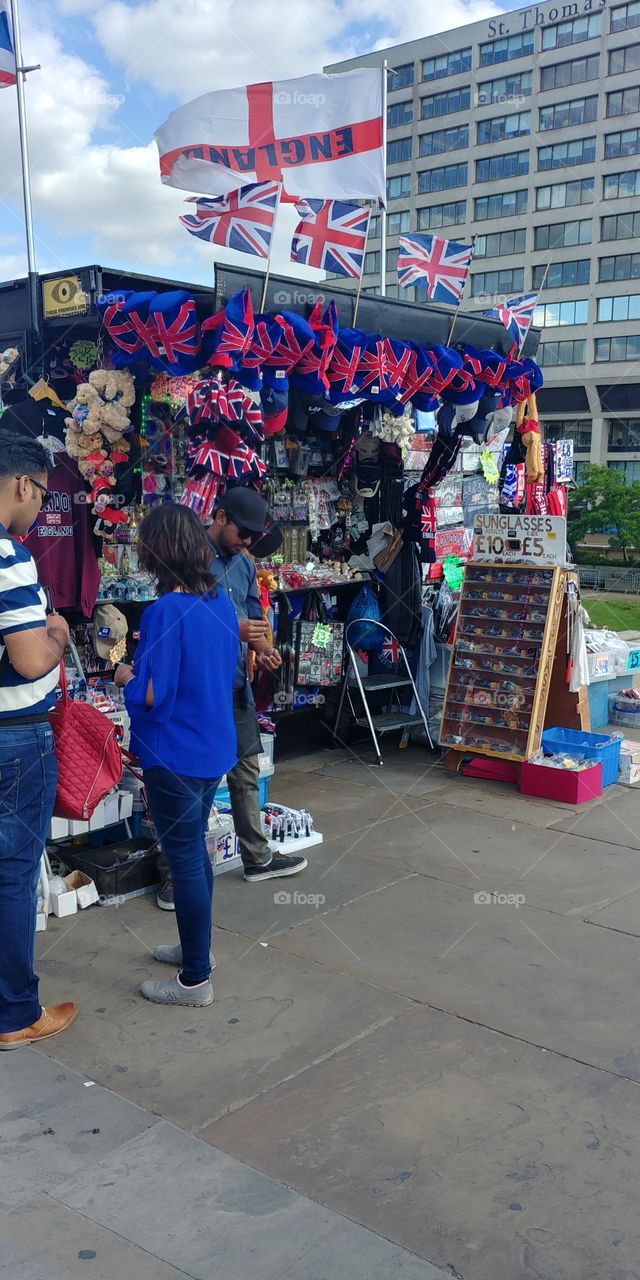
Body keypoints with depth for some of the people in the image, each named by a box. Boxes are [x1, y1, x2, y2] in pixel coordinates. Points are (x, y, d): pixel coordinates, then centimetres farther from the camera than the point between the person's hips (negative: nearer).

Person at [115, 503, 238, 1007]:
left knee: (185, 860, 3)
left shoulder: (165, 612, -23)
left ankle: (196, 979, 16)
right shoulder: (220, 600, 3)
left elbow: (152, 696, -22)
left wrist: (125, 675, -2)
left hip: (175, 757, -8)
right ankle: (198, 947, 38)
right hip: (215, 748, 8)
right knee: (195, 851, 22)